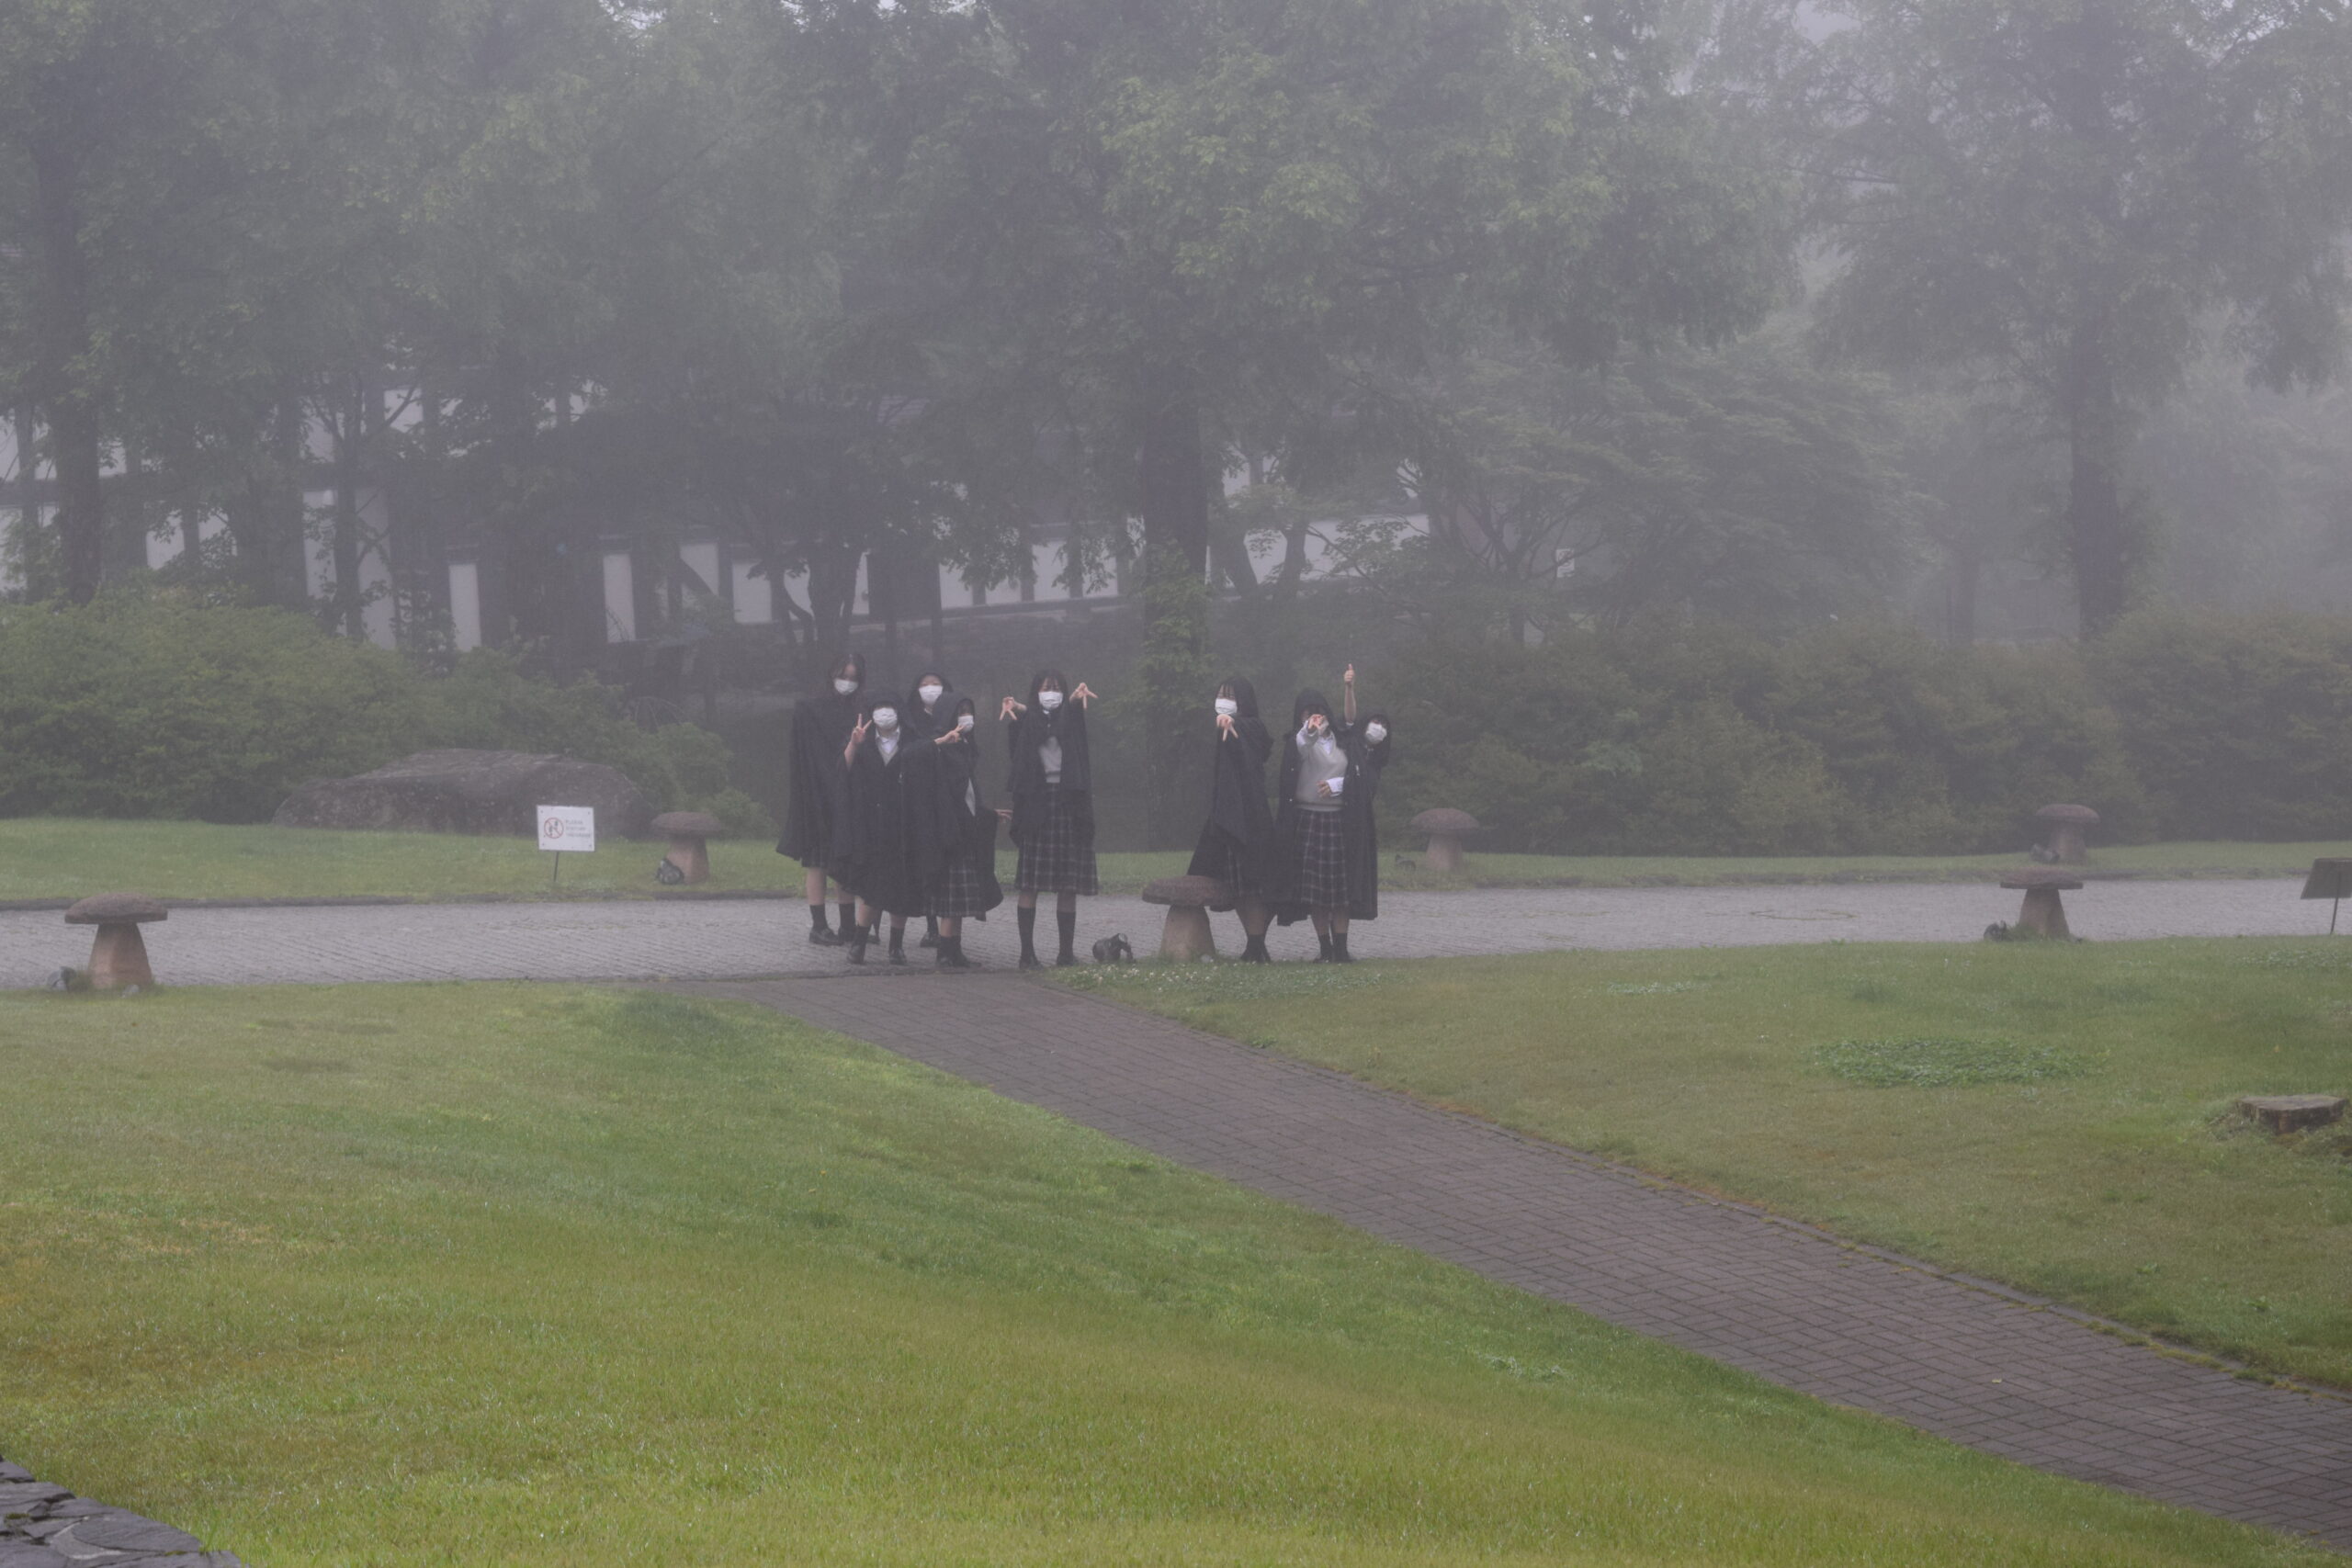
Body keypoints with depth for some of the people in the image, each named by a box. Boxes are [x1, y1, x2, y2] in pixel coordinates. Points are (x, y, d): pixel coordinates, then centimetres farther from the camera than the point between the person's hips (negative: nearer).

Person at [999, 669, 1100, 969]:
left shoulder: (1070, 717, 13)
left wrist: (1080, 696, -33)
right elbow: (1014, 714, -10)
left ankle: (1067, 952, 4)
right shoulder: (1028, 719, 10)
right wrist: (1009, 708, -35)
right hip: (1036, 805, -2)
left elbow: (1076, 705, -8)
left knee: (1068, 886, 0)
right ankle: (1027, 952, -8)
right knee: (1030, 884, -7)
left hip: (1069, 803, 2)